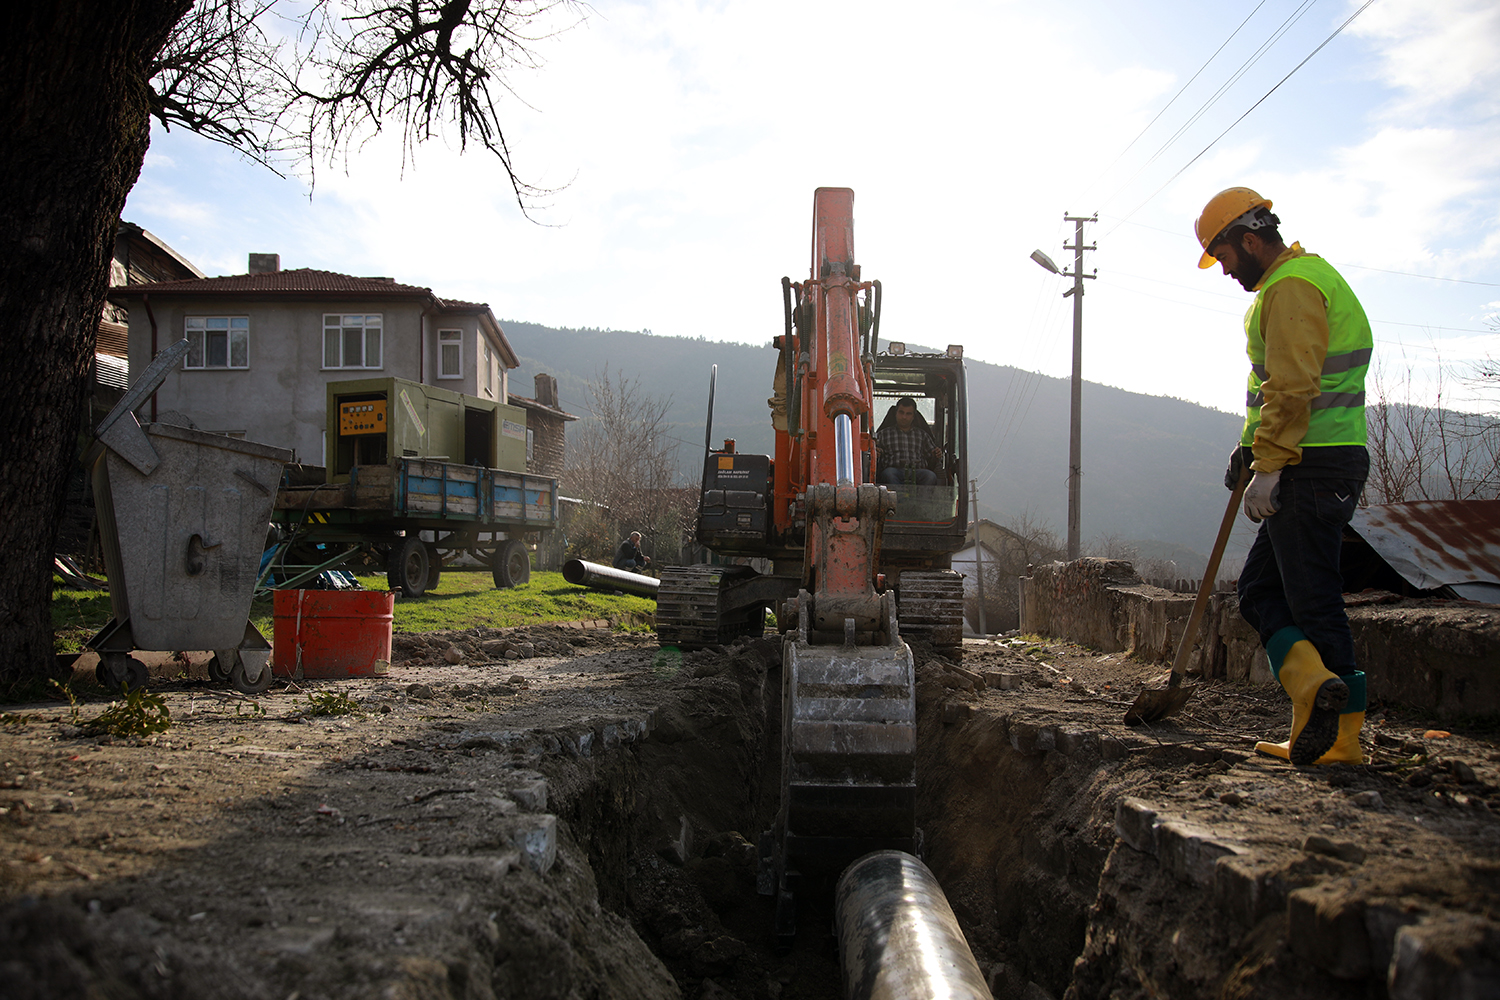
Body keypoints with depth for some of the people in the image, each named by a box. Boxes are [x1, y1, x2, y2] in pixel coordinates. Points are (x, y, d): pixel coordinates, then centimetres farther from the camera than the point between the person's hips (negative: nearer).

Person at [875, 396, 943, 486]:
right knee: (888, 473, -38)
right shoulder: (883, 433, 24)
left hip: (917, 471, 1)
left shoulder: (922, 434, 29)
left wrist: (937, 456, 1)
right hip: (894, 470, -1)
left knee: (930, 476, -33)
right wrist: (874, 453, -10)